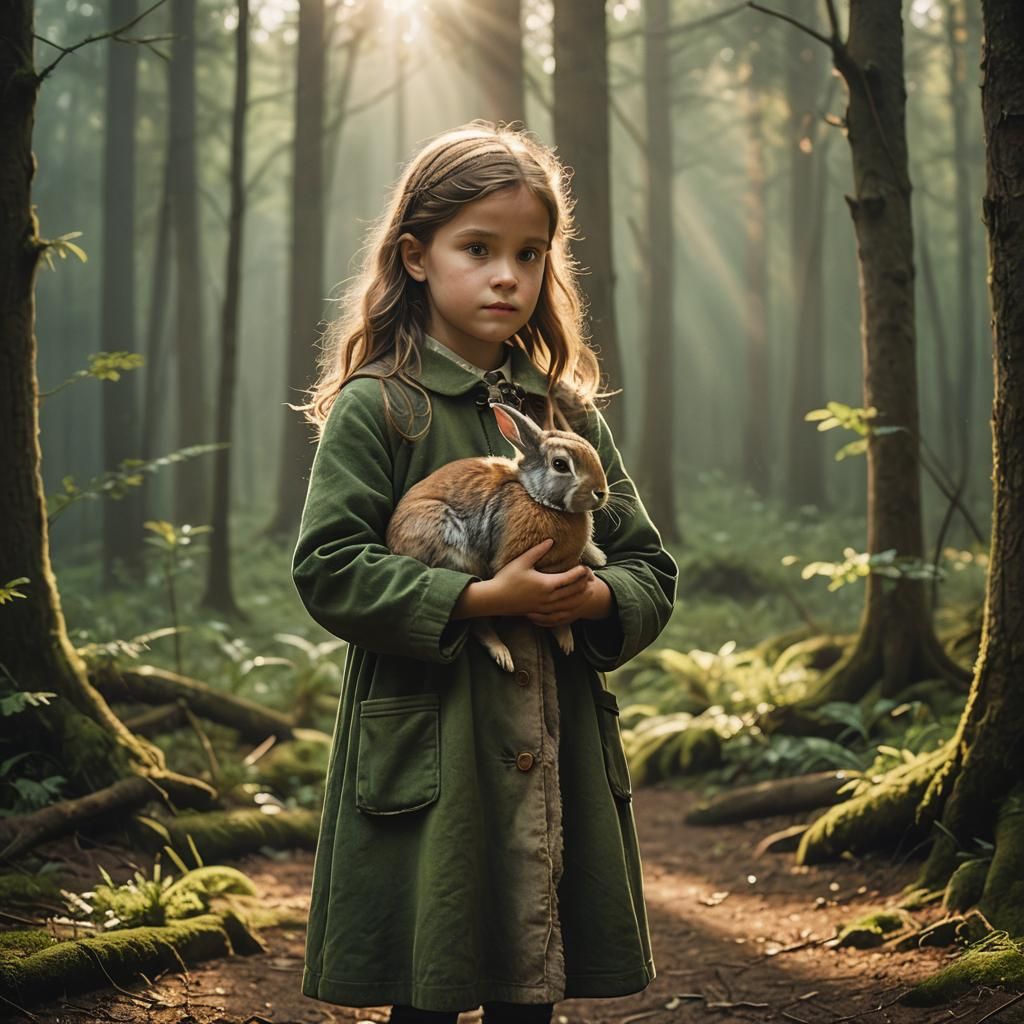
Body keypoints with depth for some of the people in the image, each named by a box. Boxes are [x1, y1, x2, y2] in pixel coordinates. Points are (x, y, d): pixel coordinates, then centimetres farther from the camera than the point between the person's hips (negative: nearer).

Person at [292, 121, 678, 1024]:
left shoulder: (570, 412, 12)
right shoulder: (376, 407, -4)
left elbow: (651, 569, 14)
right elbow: (329, 570, -11)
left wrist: (600, 597, -8)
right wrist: (479, 599, -18)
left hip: (559, 762, 5)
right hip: (429, 762, -4)